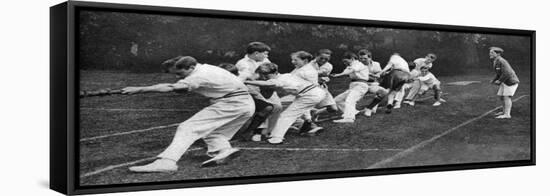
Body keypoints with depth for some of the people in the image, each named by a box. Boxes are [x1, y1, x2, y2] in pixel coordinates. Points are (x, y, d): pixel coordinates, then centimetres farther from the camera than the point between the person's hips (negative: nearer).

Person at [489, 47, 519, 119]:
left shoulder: (501, 61, -21)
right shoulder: (496, 61, 10)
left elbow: (507, 73, -27)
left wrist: (499, 81, -19)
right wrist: (494, 80, 9)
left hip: (510, 80, -10)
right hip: (505, 81, 10)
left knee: (506, 96, -12)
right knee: (502, 96, 12)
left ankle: (507, 114, -13)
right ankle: (504, 111, 25)